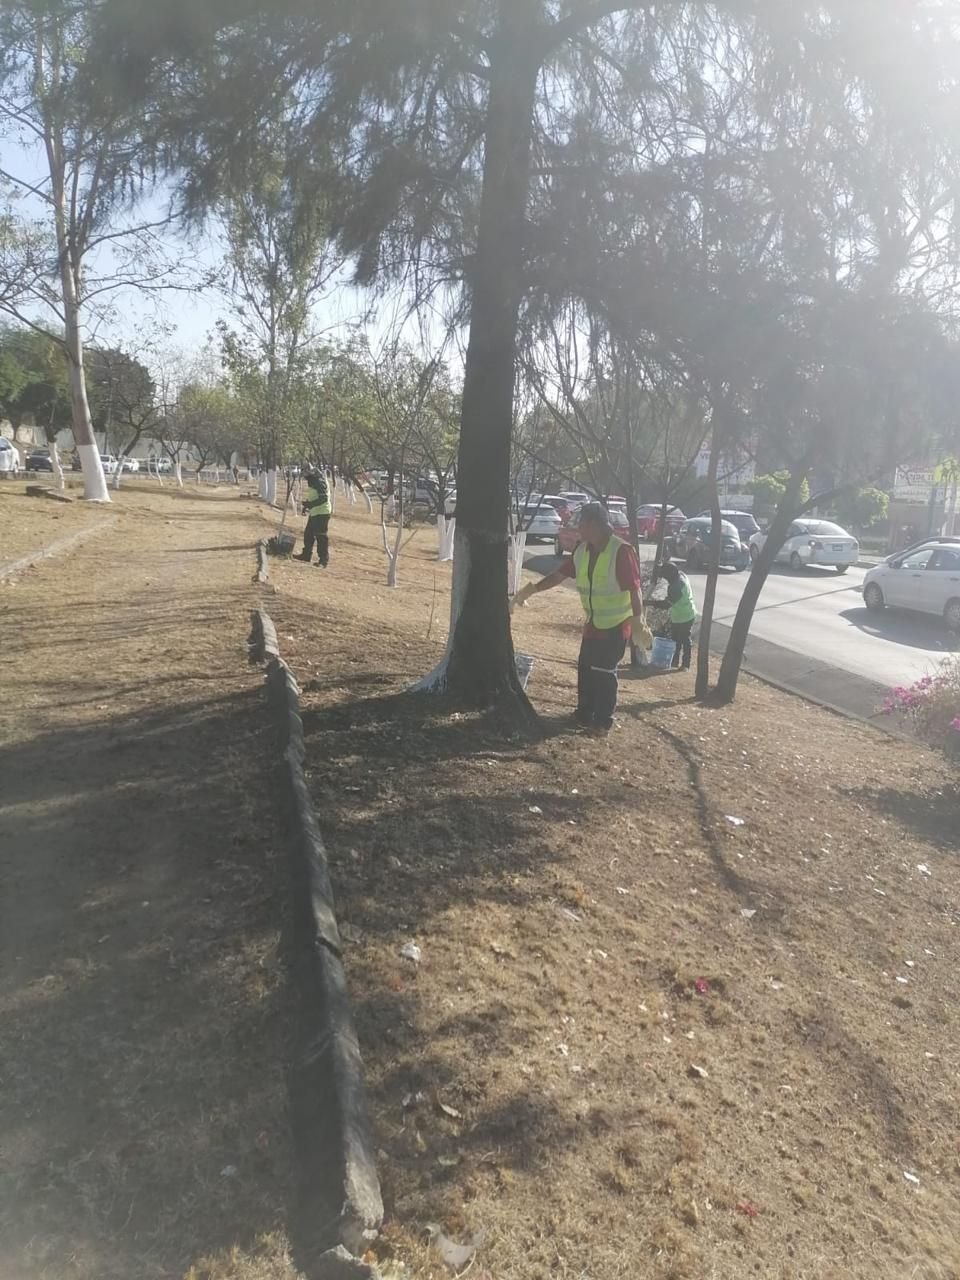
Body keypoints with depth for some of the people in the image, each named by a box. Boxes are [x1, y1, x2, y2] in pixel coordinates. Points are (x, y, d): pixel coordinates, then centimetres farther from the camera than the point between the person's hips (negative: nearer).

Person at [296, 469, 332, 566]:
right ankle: (306, 555, 29)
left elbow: (324, 498, -24)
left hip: (321, 512, -10)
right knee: (308, 534, 17)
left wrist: (311, 504, -25)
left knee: (321, 536, -8)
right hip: (314, 512, 10)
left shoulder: (320, 481, -18)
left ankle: (324, 560, -4)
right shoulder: (312, 480, 13)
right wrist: (306, 505, 14)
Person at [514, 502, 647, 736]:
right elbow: (559, 574, 8)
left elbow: (635, 588, -24)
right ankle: (584, 714, 28)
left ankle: (603, 721, 13)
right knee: (585, 669, 13)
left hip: (616, 625, -7)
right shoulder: (582, 550, 1)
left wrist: (638, 619, -32)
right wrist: (533, 589, 2)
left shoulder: (622, 551, -22)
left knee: (604, 673, -1)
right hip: (593, 623, 7)